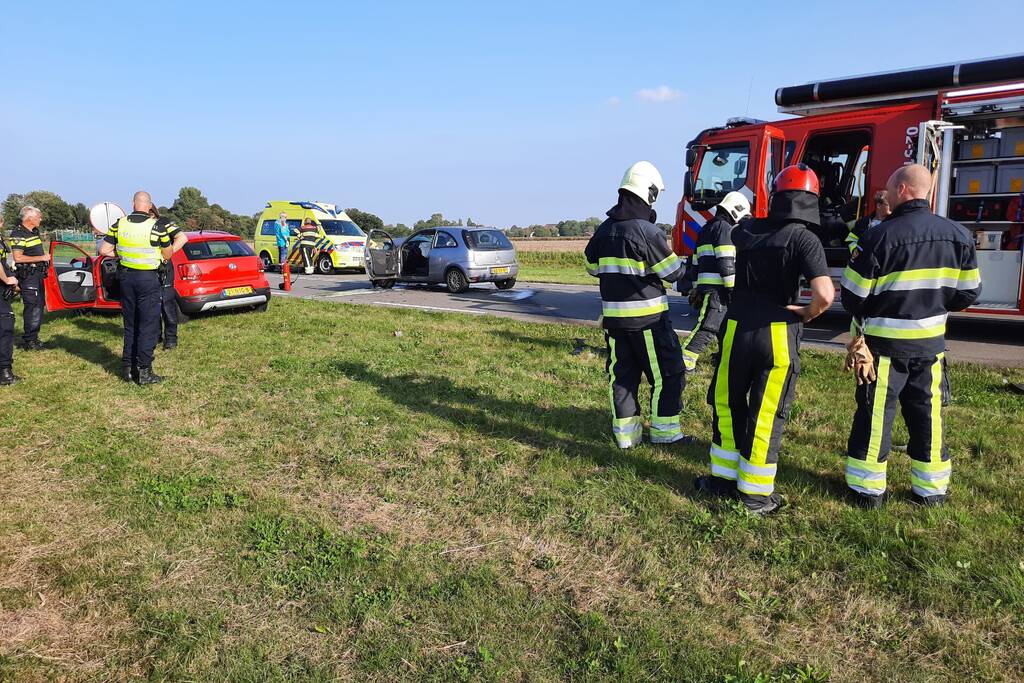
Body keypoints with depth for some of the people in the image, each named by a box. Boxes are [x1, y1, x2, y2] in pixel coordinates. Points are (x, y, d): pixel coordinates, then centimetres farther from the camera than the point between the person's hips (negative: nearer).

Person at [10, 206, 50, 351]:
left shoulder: (34, 232, 15)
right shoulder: (18, 234, -14)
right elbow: (18, 258, -22)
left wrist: (45, 257, 13)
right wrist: (41, 258, -18)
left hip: (37, 274, 10)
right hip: (28, 275, -10)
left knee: (39, 305, 15)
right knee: (33, 307, -11)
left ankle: (33, 337, 25)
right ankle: (29, 341, -5)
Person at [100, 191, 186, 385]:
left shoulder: (119, 225, -1)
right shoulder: (157, 227, -12)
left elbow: (104, 250, 1)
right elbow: (167, 255, -2)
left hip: (126, 276, 5)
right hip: (148, 278, -5)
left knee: (130, 325, 16)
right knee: (148, 326, 1)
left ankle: (128, 368, 20)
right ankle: (144, 371, 1)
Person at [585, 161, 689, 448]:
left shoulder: (603, 230, 5)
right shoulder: (648, 232, -16)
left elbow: (593, 267, 15)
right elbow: (672, 272, -10)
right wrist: (681, 265, 11)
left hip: (613, 316, 7)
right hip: (647, 316, -6)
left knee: (621, 375, 13)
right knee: (667, 373, 7)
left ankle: (625, 432, 19)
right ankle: (663, 431, 13)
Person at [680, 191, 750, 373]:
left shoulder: (706, 229, 23)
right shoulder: (724, 227, -7)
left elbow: (698, 263, 24)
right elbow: (726, 263, -17)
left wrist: (696, 289, 26)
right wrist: (734, 288, -16)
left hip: (705, 285, 10)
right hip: (717, 288, -10)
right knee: (708, 327, -13)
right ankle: (684, 359, -16)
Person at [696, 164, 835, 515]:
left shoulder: (746, 230, 3)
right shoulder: (804, 239, -11)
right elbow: (825, 294, -23)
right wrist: (807, 314, -4)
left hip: (737, 331, 3)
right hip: (778, 337, -3)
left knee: (728, 405, 19)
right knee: (766, 415, 8)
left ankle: (724, 477, 28)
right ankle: (756, 492, 18)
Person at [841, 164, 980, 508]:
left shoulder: (879, 237, -17)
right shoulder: (958, 236, 0)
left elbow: (853, 293, -12)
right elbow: (968, 292, 6)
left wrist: (864, 319, 9)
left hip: (885, 344, -4)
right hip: (931, 344, 4)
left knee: (876, 415, 6)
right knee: (928, 415, 15)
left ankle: (869, 489, 14)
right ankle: (932, 489, 25)